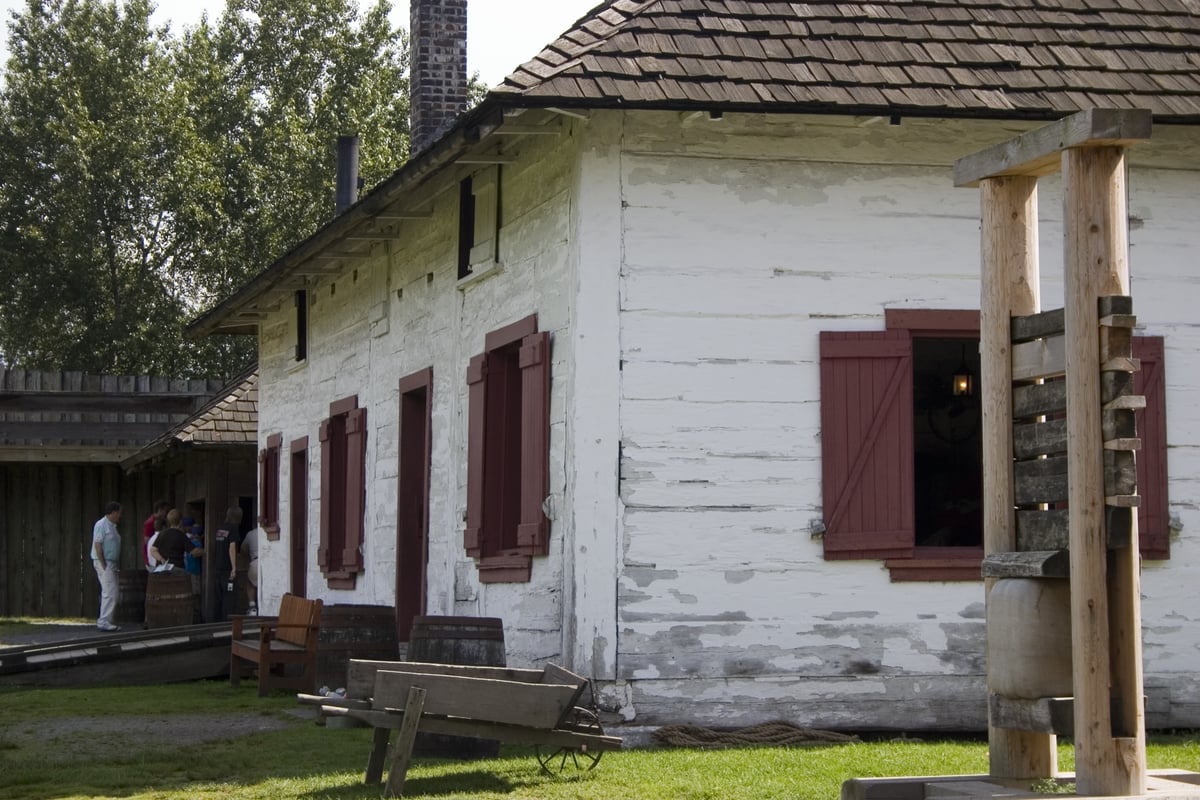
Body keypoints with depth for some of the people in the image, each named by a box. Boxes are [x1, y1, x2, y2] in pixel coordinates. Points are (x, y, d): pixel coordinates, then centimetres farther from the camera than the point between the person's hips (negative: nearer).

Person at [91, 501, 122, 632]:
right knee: (110, 593, -12)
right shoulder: (101, 525, -12)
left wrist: (115, 567, 15)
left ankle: (103, 620, 17)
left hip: (111, 563, 10)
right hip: (104, 562, -10)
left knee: (115, 592, 10)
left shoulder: (112, 526, 16)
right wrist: (103, 566, -19)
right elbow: (98, 545, -17)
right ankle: (104, 622, -10)